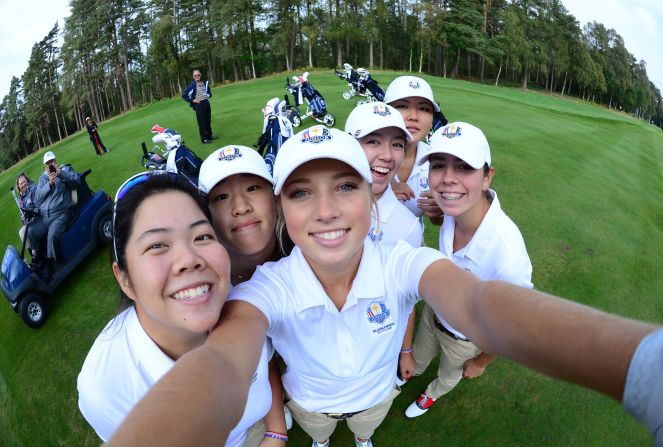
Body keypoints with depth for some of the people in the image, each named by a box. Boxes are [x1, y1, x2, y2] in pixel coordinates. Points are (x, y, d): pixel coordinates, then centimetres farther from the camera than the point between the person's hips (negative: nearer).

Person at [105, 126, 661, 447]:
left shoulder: (404, 265, -35)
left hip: (378, 394, 1)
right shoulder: (268, 288, -37)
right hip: (309, 401, 0)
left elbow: (480, 304, -54)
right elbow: (218, 365, -56)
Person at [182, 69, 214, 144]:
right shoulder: (192, 85, -10)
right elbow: (184, 95, -9)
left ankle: (209, 136, 27)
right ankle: (203, 139, 0)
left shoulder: (205, 82, 8)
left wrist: (208, 95, 8)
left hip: (206, 103, 6)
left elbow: (209, 90, 27)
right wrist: (192, 100, -12)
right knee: (202, 123, -5)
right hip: (199, 105, -6)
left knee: (208, 121, 13)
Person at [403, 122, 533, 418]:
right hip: (434, 312, 3)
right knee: (417, 360, 33)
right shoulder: (456, 209, -30)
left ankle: (431, 395, 65)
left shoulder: (506, 256, -42)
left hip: (467, 338, -3)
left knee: (449, 377, 31)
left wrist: (481, 363, -7)